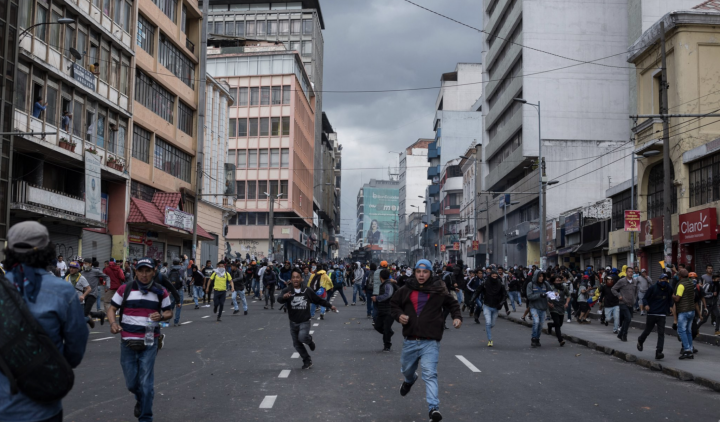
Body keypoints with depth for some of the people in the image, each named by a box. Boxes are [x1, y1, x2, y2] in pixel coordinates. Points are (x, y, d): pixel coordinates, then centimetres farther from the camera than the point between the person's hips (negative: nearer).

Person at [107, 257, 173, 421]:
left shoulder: (161, 292, 2)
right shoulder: (125, 289, -1)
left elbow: (169, 312, 10)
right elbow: (112, 309, 4)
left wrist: (161, 316, -13)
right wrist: (113, 323, -17)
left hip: (150, 343, -1)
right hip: (127, 343, 1)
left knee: (146, 383, -3)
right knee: (131, 383, 12)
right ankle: (140, 399, 46)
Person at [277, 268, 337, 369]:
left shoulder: (307, 290, -5)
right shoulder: (287, 291, -8)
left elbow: (318, 300, 10)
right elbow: (279, 300, -28)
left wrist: (330, 306, 13)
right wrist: (284, 297, -50)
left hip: (304, 322, -2)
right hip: (293, 322, 2)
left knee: (302, 337, -26)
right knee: (296, 344, 9)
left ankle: (309, 340, 10)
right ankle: (307, 361, 28)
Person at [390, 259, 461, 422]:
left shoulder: (438, 290, -1)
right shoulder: (406, 290, 1)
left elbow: (453, 304, 14)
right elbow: (394, 304, 15)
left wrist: (457, 317, -3)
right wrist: (399, 315, -5)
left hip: (430, 342, -3)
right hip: (410, 341, 3)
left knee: (430, 374, -16)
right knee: (407, 370, 24)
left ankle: (433, 408, -17)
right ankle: (409, 380, 60)